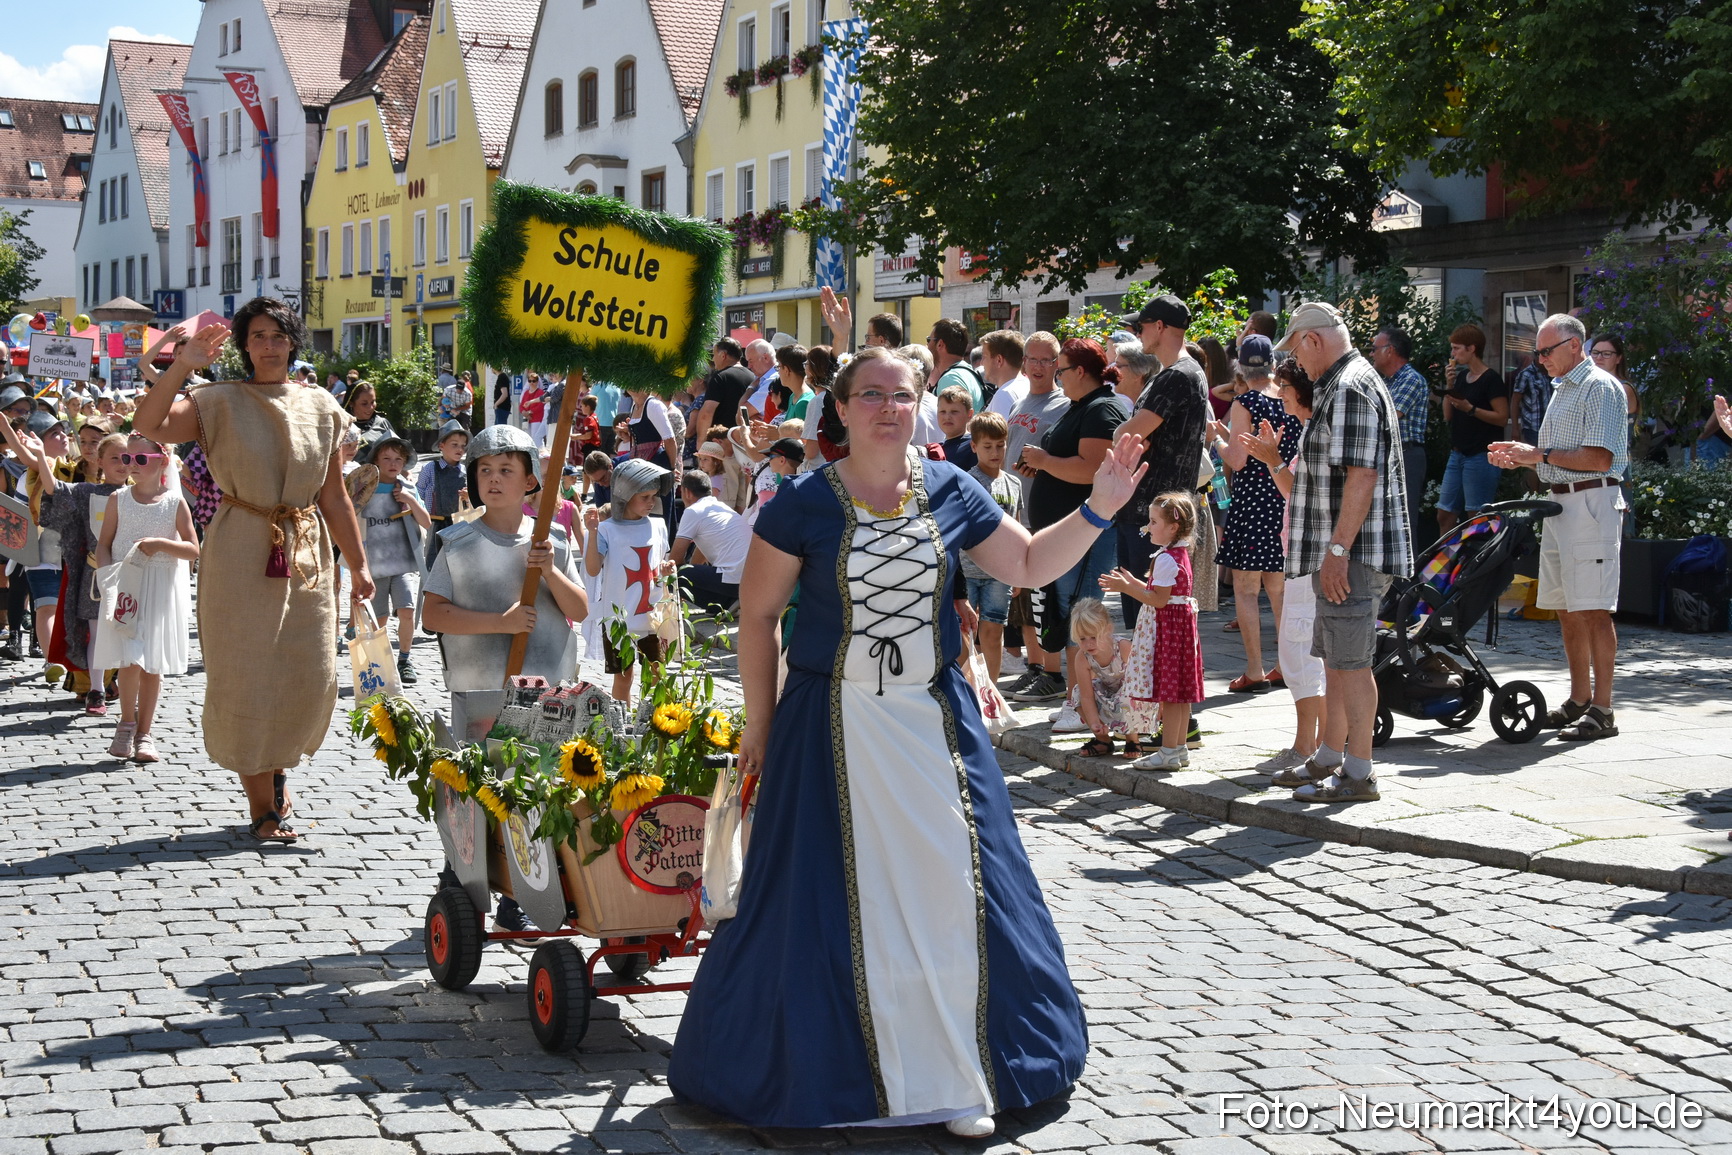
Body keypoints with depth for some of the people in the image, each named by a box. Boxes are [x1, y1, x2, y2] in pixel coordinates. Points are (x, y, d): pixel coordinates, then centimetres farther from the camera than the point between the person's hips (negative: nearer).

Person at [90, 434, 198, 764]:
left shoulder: (175, 502, 0)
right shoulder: (118, 499, 4)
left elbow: (193, 551, -1)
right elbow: (104, 544, 5)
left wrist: (161, 543, -18)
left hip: (162, 589, 0)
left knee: (153, 663, 4)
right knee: (130, 659, -13)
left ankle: (143, 734, 15)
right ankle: (127, 722, 9)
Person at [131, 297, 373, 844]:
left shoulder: (321, 407, 8)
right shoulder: (221, 402, -2)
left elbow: (334, 497, 12)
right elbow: (149, 425, -19)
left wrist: (358, 563, 10)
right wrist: (181, 366, -29)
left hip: (307, 553, 3)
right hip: (241, 552, -3)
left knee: (311, 676, 3)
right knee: (248, 675, -1)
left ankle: (276, 767, 32)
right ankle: (263, 805, 12)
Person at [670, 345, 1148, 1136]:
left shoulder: (949, 492, 3)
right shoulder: (804, 503, -6)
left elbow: (1030, 565, 10)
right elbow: (758, 613, -1)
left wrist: (1098, 509, -4)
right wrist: (760, 722, -1)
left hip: (935, 719, 3)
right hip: (833, 726, -2)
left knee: (950, 886, 1)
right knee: (839, 898, 2)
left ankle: (959, 1077, 13)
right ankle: (840, 1070, 19)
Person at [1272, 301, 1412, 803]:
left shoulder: (1351, 389, -16)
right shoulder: (1340, 387, 19)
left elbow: (1361, 477, -23)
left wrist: (1338, 549, -24)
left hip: (1352, 554, -11)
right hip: (1340, 555, 11)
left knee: (1351, 662, -6)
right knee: (1335, 659, 17)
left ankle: (1358, 774, -1)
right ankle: (1328, 760, 27)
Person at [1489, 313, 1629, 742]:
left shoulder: (1601, 387, -9)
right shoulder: (1561, 389, 21)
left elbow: (1600, 458, -18)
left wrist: (1541, 454, -14)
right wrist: (1522, 458, 10)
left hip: (1592, 504, -10)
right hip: (1560, 505, 10)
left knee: (1593, 609, -9)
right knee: (1566, 609, 11)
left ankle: (1601, 710, -8)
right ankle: (1578, 701, 19)